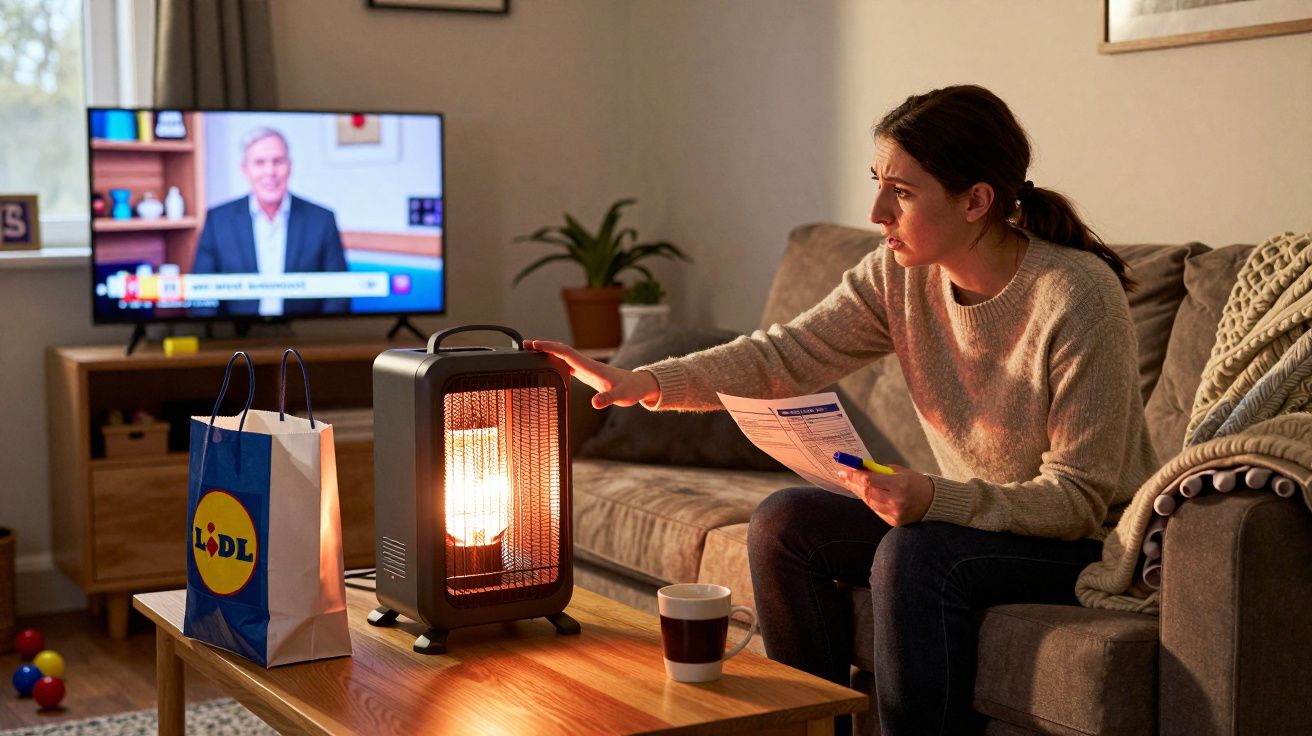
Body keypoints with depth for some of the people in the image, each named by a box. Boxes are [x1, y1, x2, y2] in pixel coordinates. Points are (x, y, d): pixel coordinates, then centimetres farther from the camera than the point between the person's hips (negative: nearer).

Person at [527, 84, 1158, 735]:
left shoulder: (1078, 298, -25)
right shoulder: (899, 274, -6)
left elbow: (1079, 498, -24)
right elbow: (786, 356, -12)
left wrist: (938, 500, -38)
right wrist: (645, 383, -25)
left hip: (1090, 538, -6)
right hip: (963, 516, 7)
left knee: (912, 554, -32)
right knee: (784, 522, -8)